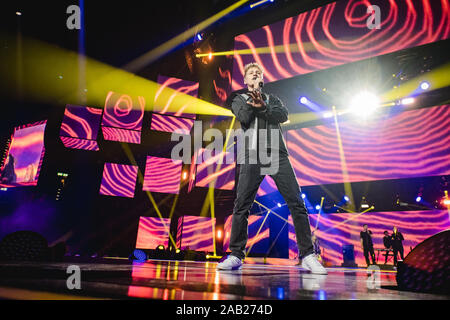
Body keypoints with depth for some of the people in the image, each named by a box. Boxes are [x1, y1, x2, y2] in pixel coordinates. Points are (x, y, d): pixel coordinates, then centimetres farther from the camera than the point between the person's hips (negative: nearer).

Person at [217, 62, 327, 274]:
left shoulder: (272, 99, 25)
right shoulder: (239, 99, 21)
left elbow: (283, 115, 3)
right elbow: (244, 117, -2)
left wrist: (262, 106, -11)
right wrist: (254, 93, 2)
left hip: (278, 156, 2)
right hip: (252, 157, -1)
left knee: (297, 204, -7)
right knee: (241, 207, -8)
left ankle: (307, 256, -1)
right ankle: (236, 256, 3)